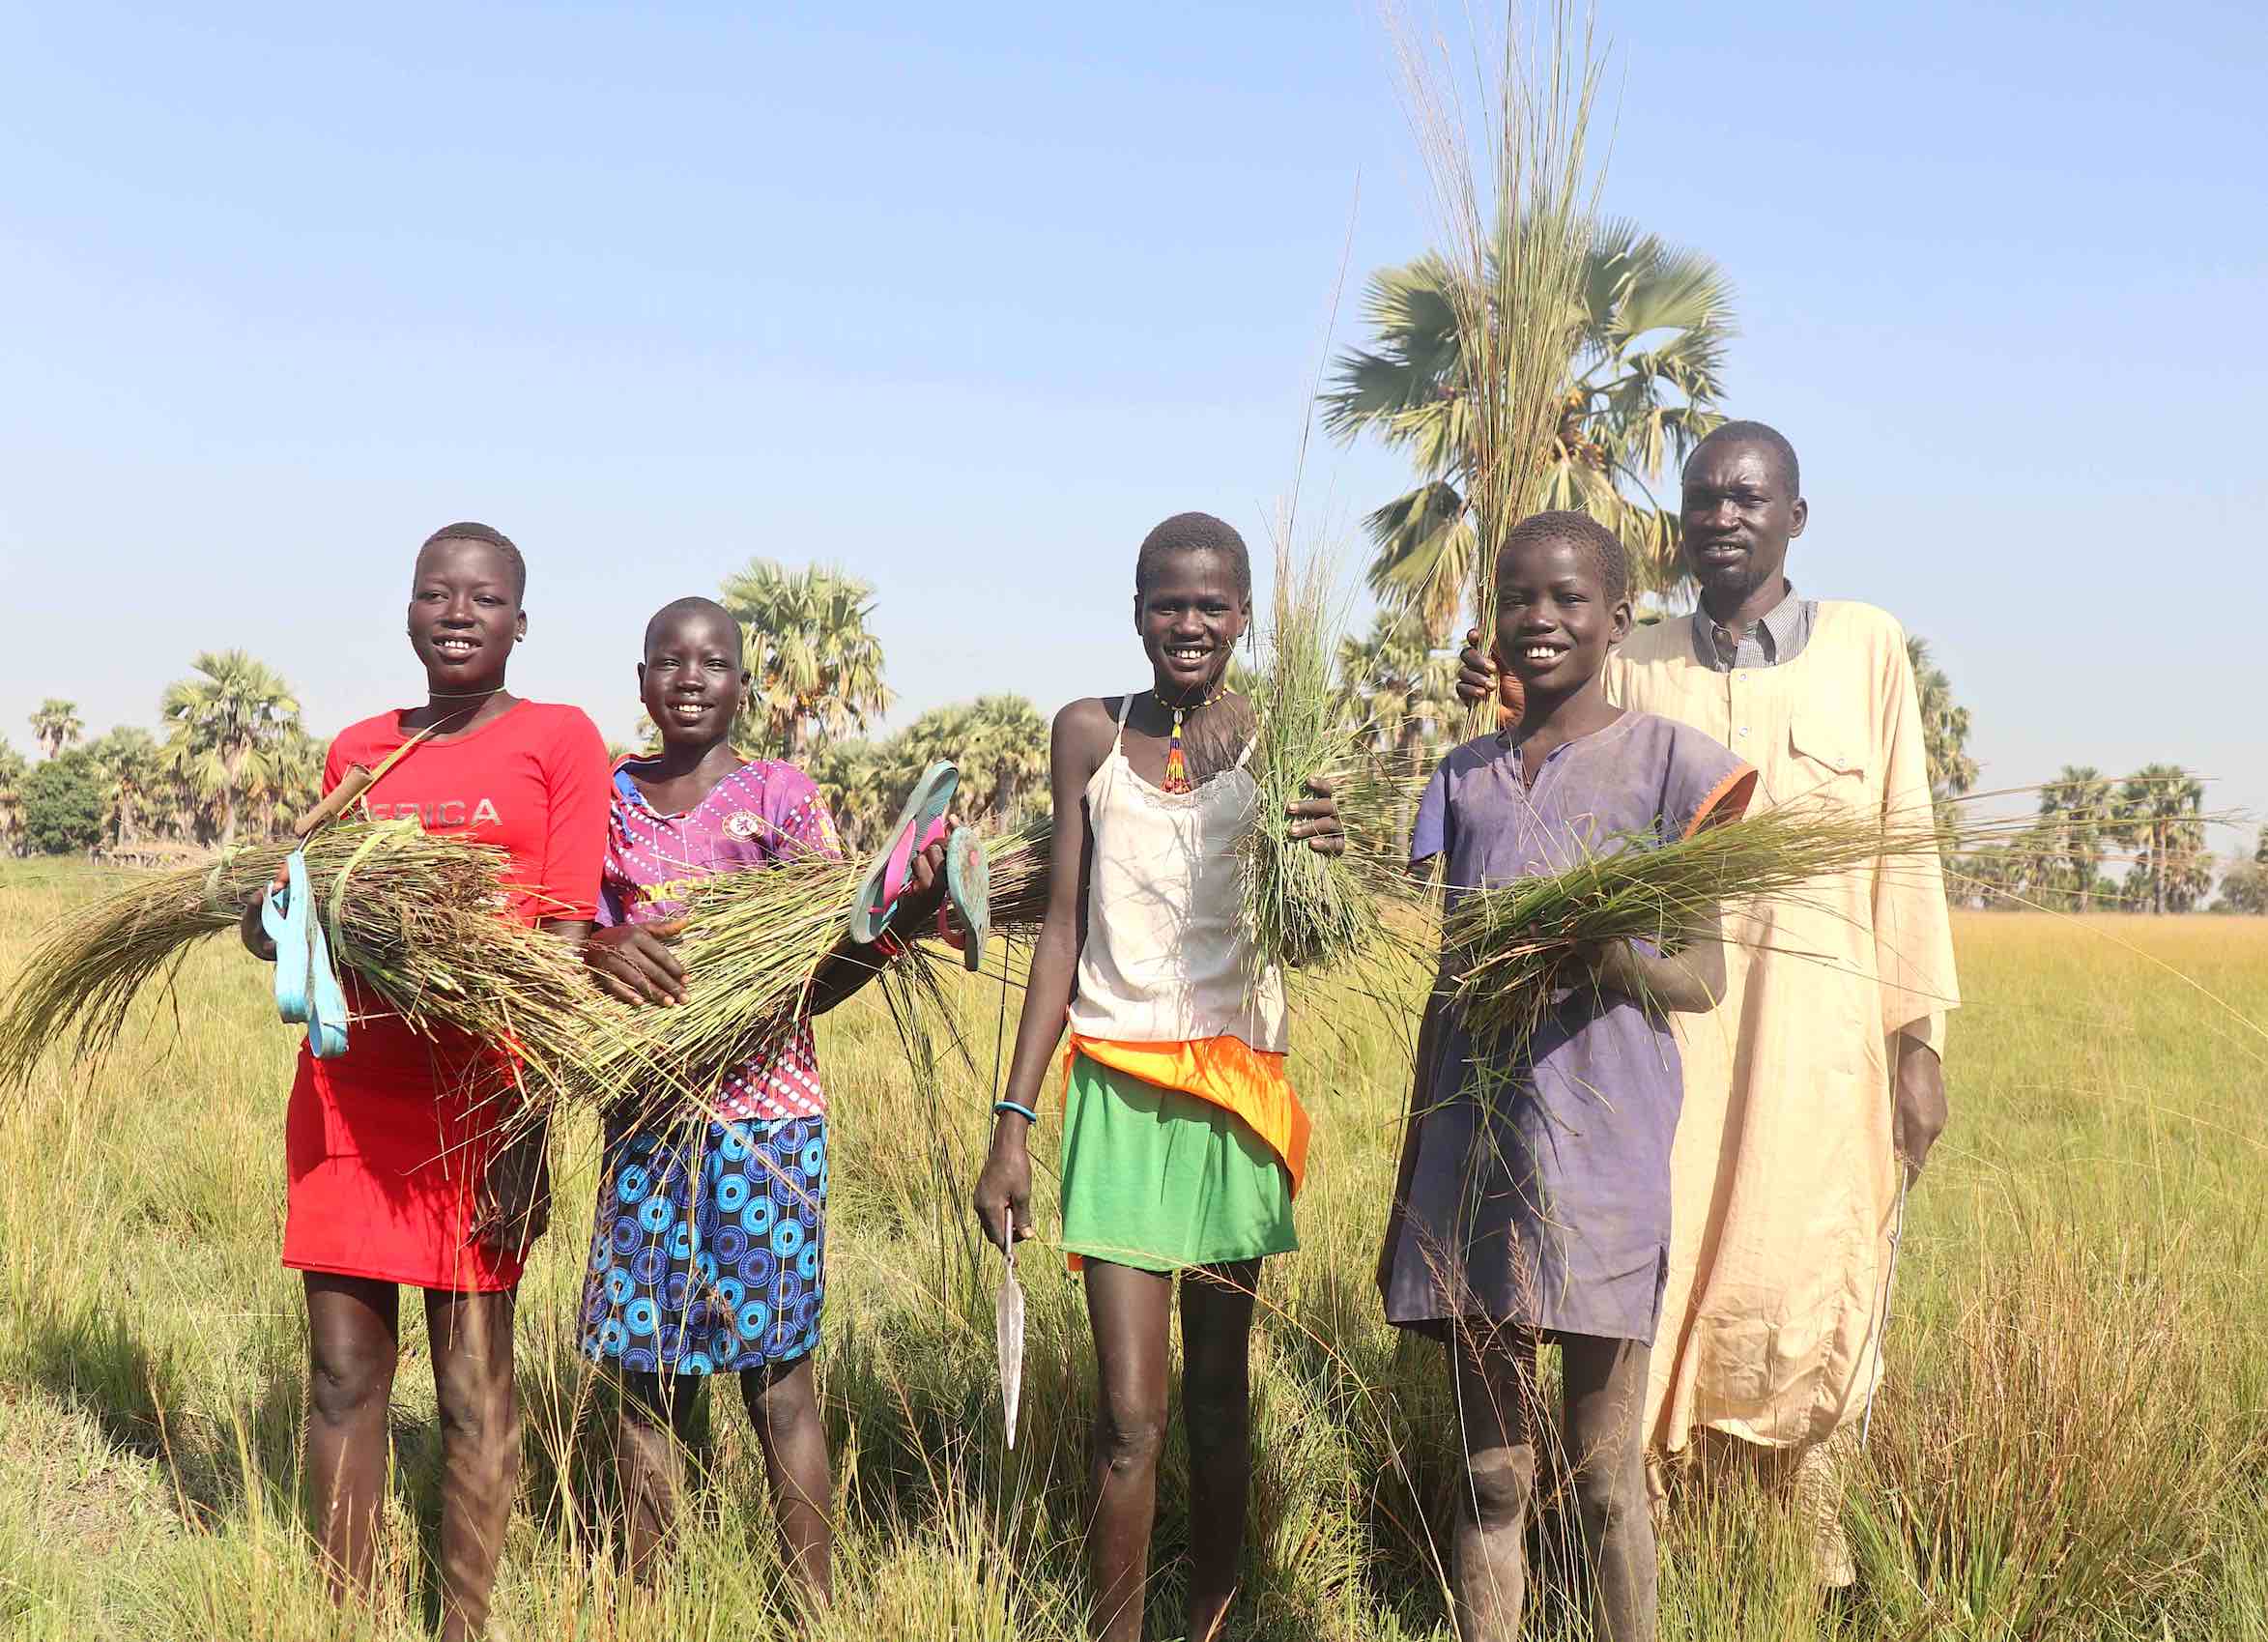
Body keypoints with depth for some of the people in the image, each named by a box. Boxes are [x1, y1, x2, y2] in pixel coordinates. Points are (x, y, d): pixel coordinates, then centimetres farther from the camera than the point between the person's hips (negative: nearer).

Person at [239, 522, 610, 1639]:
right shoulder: (354, 752, 14)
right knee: (343, 1375, 7)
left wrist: (530, 1131, -12)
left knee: (473, 1381, 1)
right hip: (345, 1094, 4)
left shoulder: (557, 742, 0)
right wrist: (275, 926, -3)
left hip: (476, 1103, -4)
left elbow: (565, 949, -5)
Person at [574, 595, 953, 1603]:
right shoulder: (609, 801, 9)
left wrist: (905, 912, -20)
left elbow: (818, 982, -2)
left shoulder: (782, 796, 3)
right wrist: (600, 950, -19)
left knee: (776, 1369, 0)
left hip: (764, 1116, -2)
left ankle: (814, 1606, 9)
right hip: (644, 1119, 2)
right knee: (645, 1374, 5)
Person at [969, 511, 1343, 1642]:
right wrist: (1013, 1121, 1)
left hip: (1234, 1088, 0)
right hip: (1118, 1090, 0)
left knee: (1218, 1395, 7)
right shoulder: (1090, 734, 3)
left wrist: (1322, 861, -32)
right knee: (1128, 1412, -5)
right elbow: (1063, 932, 5)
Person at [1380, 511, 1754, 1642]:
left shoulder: (1666, 761, 1)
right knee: (1489, 1475, 8)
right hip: (1472, 1153, 4)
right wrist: (1406, 1190, 14)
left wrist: (1603, 954, -24)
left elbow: (1703, 977, -1)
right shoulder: (1464, 778, 13)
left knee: (1606, 1475, 3)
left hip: (1603, 1155, -4)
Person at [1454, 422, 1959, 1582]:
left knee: (1799, 1292, 0)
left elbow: (1905, 844, 6)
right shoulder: (1636, 664, 11)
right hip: (1666, 1013, 1)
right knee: (1656, 1280, -2)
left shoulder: (1864, 645, 7)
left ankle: (1816, 1559, 16)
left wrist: (1920, 1036, 1)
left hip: (1818, 1018, -1)